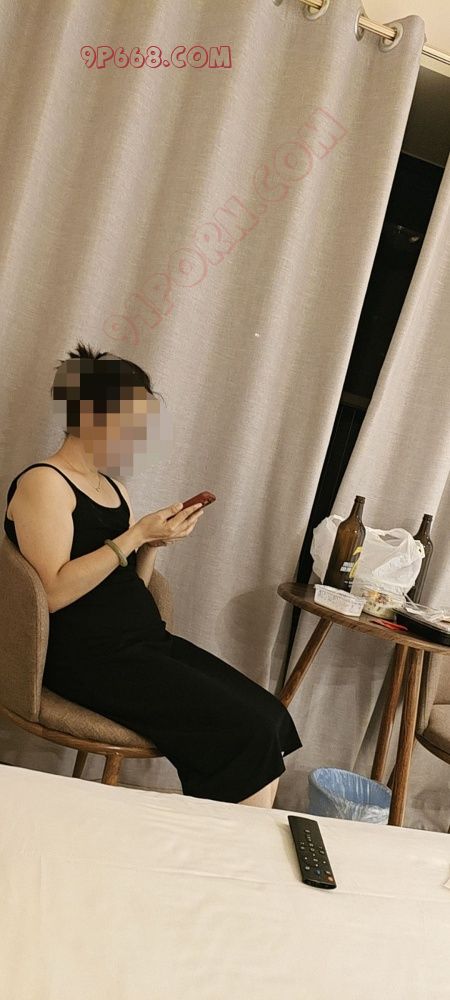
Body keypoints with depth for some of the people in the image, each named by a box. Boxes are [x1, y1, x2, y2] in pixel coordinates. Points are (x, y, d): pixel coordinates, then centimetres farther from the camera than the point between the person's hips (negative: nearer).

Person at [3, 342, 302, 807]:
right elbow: (54, 592, -20)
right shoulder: (43, 483, -7)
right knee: (245, 730, -18)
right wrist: (136, 535, -17)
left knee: (270, 715, -9)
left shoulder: (114, 488, 18)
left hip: (147, 640, 8)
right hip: (89, 658, -8)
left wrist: (154, 539, 0)